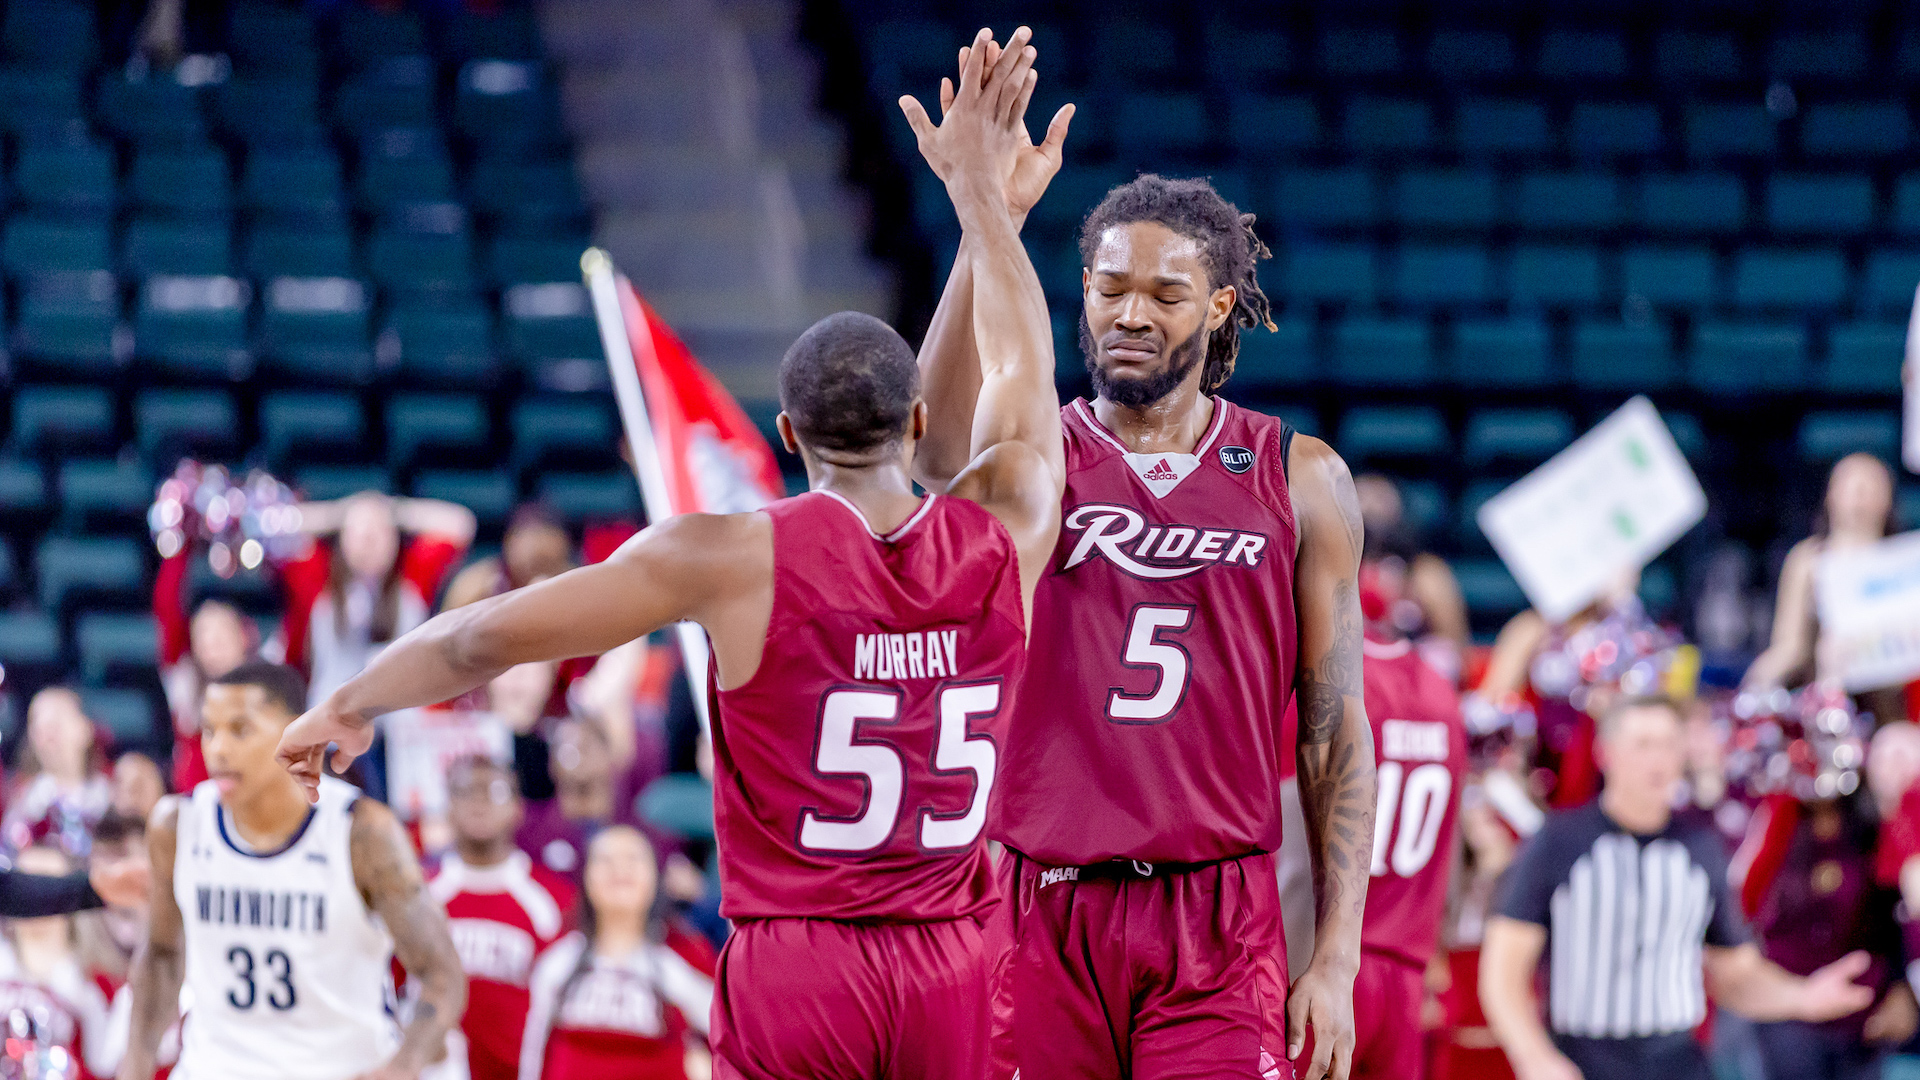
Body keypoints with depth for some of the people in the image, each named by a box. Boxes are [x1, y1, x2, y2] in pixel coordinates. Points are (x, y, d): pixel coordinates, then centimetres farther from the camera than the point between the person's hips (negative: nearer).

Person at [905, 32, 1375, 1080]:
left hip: (1221, 924, 0)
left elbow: (1334, 734, 7)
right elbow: (941, 447, -24)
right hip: (1040, 910, 0)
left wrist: (1336, 959, -1)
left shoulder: (1300, 480, 6)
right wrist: (989, 223, -36)